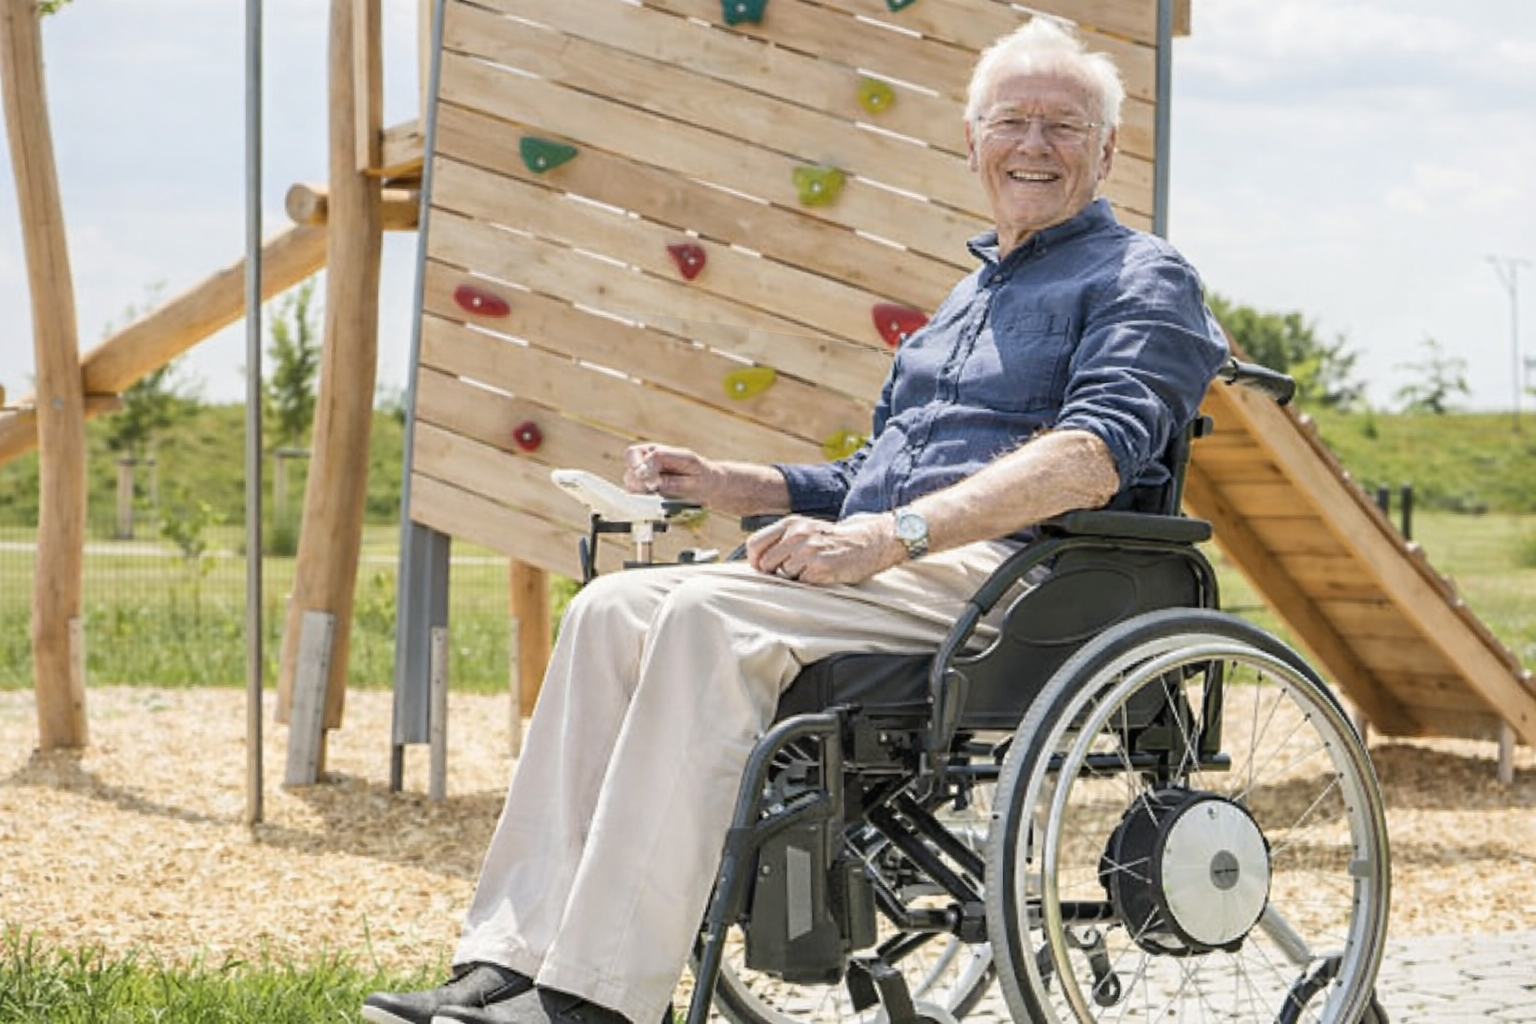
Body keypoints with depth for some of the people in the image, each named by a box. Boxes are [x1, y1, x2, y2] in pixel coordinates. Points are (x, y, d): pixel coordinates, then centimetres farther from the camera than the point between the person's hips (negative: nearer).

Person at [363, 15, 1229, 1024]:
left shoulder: (1141, 279, 2)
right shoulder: (972, 295, 30)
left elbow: (1097, 453, -18)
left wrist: (890, 536, -27)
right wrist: (724, 483, 16)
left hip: (1001, 572, -9)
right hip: (899, 571, 9)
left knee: (708, 620, -30)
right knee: (614, 608, -11)